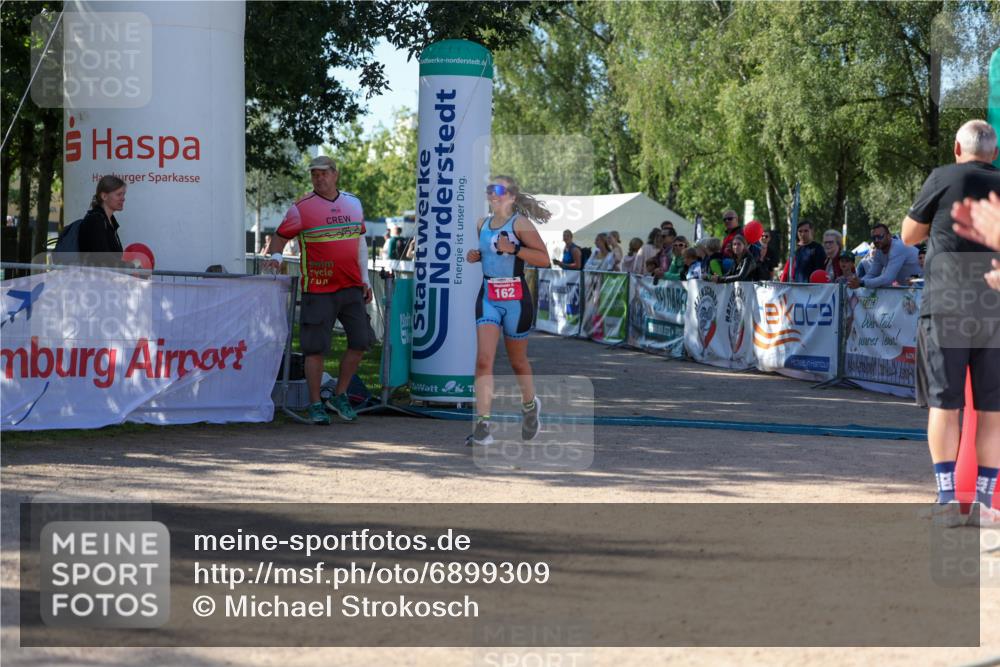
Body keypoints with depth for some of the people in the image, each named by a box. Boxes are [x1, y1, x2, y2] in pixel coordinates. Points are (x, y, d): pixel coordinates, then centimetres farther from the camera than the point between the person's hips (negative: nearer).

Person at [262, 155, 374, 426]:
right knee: (316, 347, -5)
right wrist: (275, 256, -15)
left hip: (351, 288, 5)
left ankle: (340, 397, 17)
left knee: (360, 341, 2)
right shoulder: (301, 208, -2)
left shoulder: (353, 203, 12)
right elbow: (280, 236, 6)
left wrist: (365, 281, 17)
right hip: (318, 289, -5)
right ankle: (315, 405, 5)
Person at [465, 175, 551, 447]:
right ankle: (483, 425, -15)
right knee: (484, 360, -12)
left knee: (517, 361, 13)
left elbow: (544, 259, -12)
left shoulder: (520, 223, -9)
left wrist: (514, 249, -23)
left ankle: (530, 405, 42)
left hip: (515, 298, -4)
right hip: (488, 298, 4)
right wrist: (475, 256, 5)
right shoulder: (482, 224, 9)